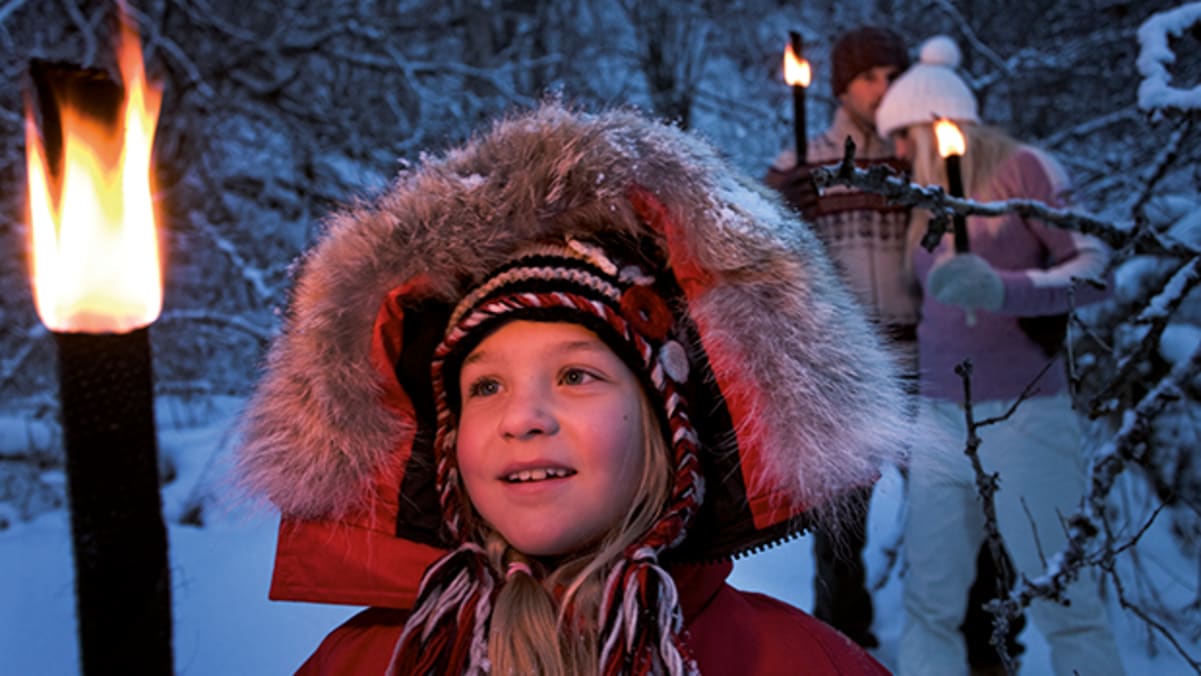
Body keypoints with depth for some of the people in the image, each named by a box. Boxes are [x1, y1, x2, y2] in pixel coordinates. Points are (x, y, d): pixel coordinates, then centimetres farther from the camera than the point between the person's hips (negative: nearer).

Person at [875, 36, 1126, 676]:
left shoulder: (1024, 169, -1)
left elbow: (1095, 267, -11)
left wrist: (1002, 289, -26)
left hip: (1021, 419, -6)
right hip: (939, 423, 6)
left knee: (1066, 605, -3)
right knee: (929, 605, 4)